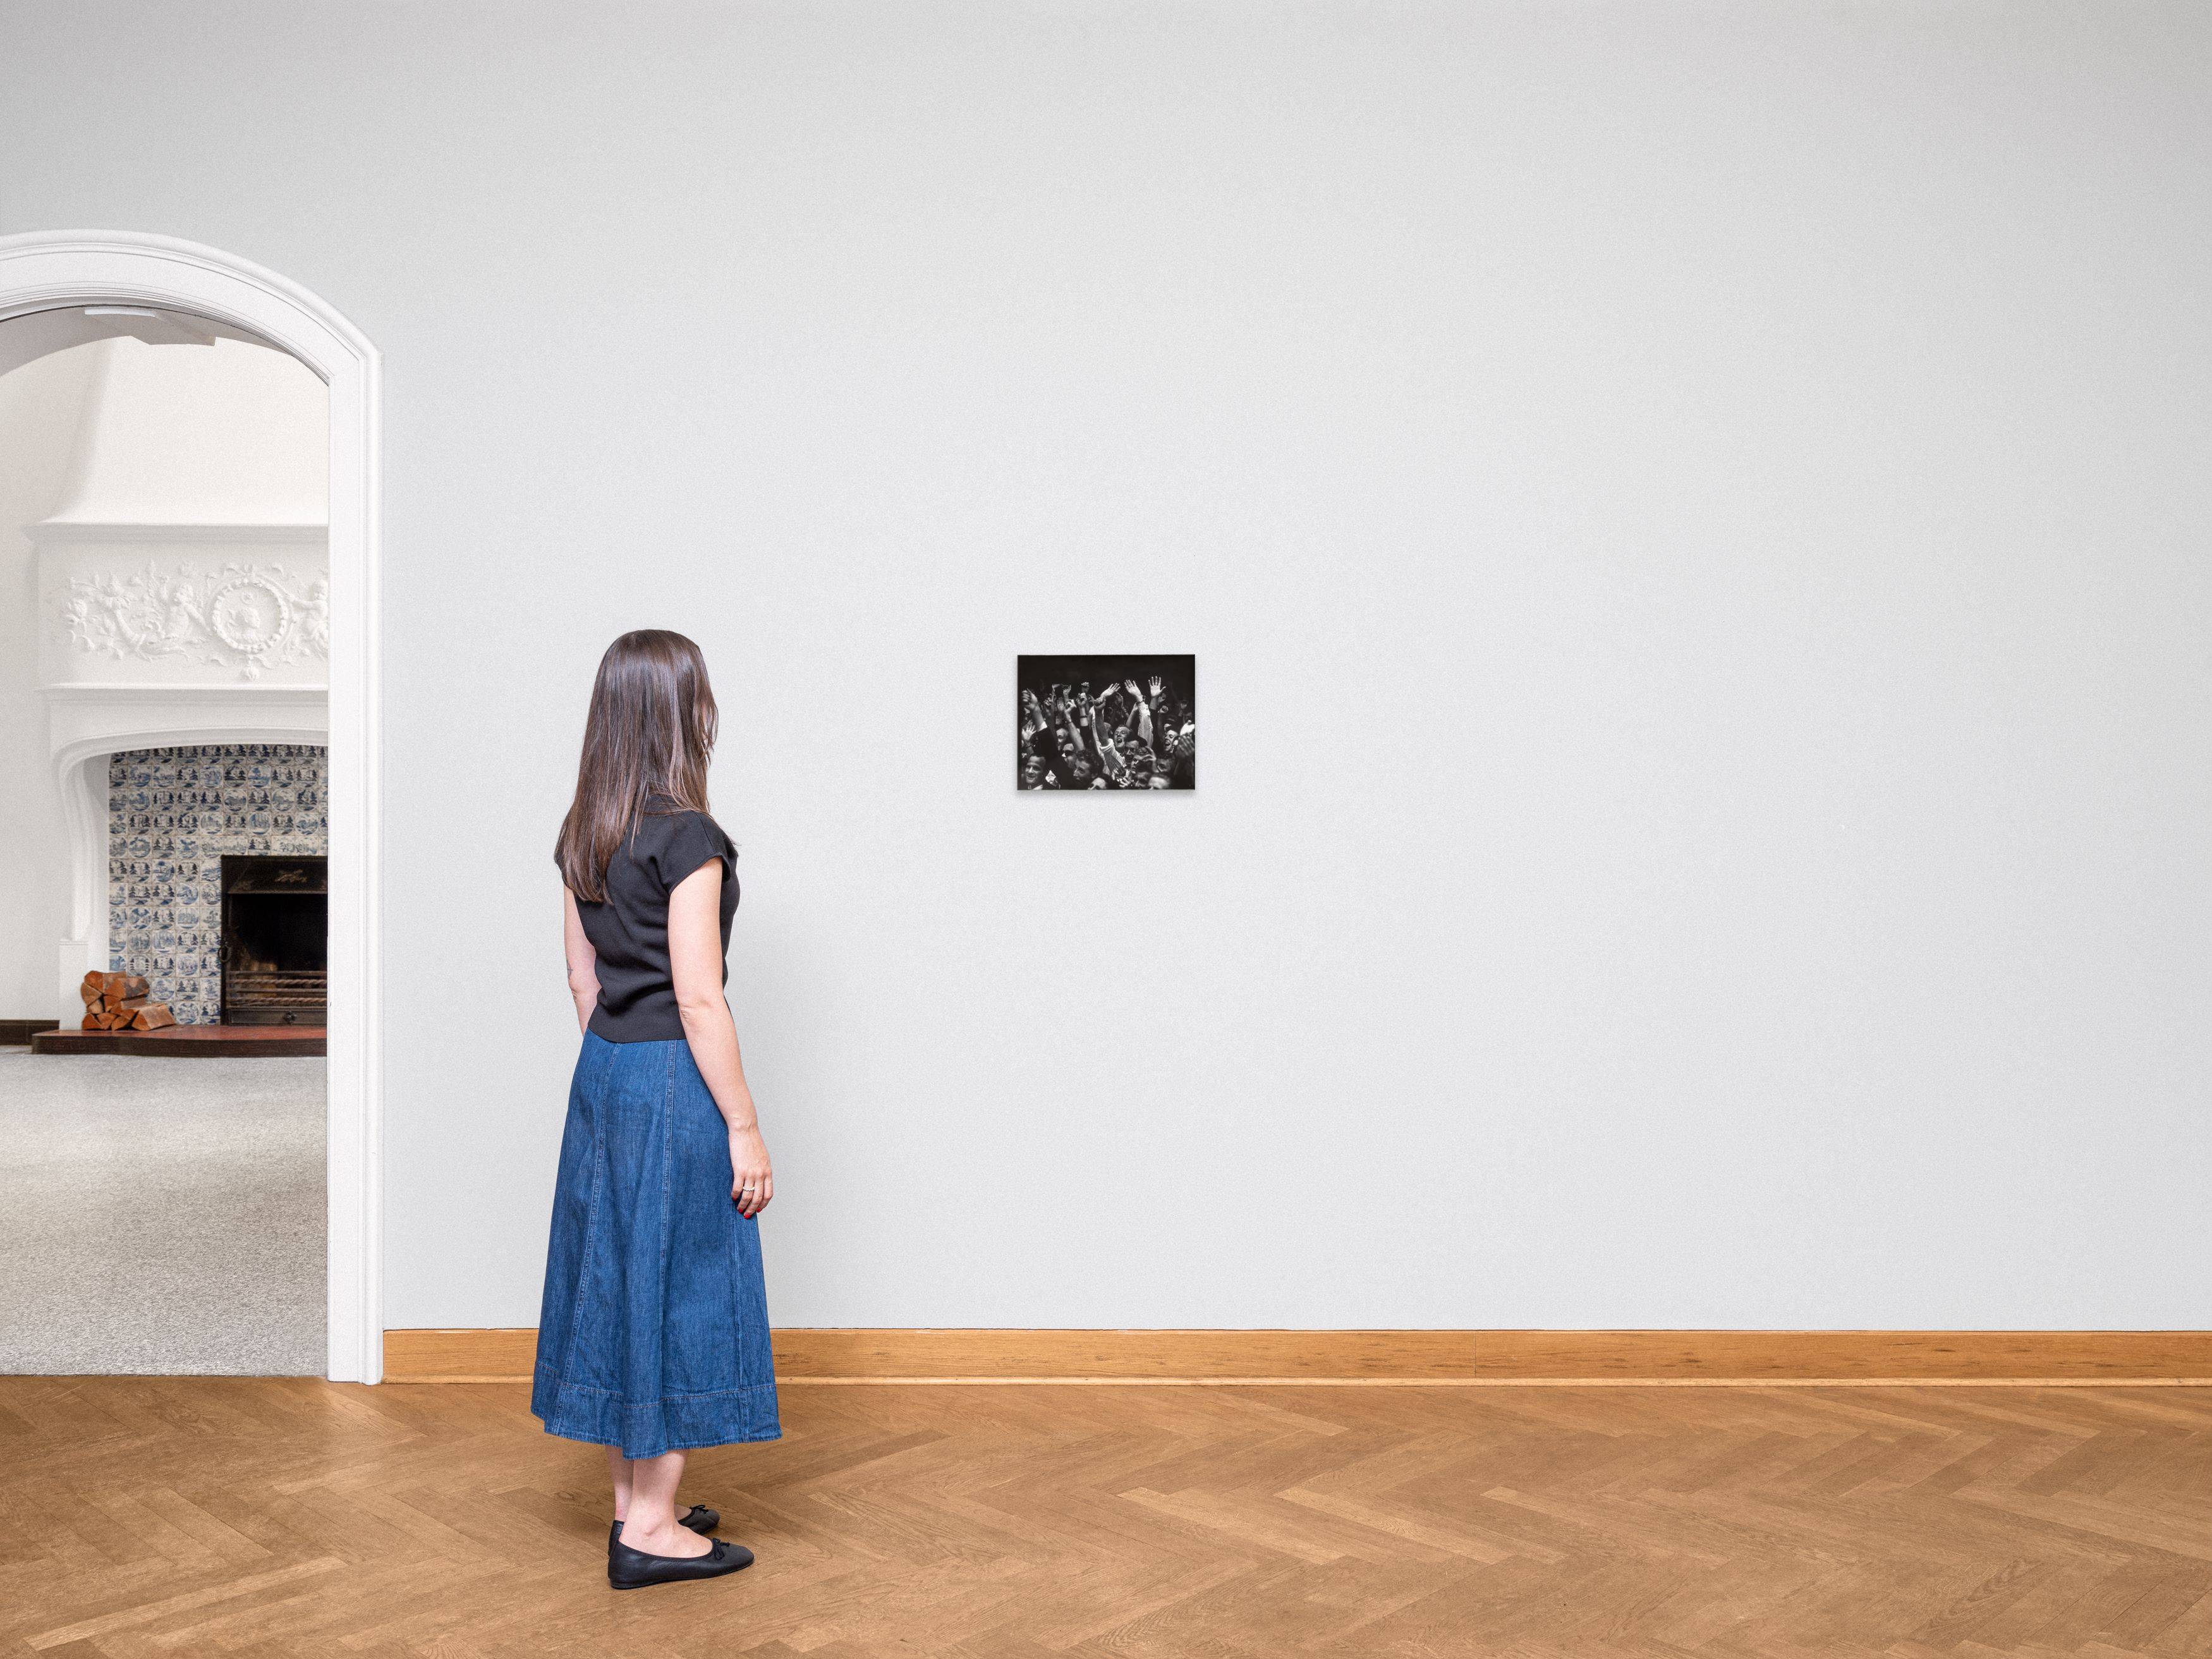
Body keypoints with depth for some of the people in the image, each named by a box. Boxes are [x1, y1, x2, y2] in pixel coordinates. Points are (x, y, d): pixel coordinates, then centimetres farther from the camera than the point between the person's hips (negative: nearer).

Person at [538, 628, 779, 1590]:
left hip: (603, 1072, 9)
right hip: (674, 1080, -8)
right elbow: (698, 1000, -19)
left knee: (616, 1279, 14)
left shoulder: (582, 834, 7)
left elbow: (583, 977, 13)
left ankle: (633, 1499, 27)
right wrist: (744, 1129, -15)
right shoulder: (688, 838, -18)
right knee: (678, 1290, 1)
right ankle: (651, 1530, 10)